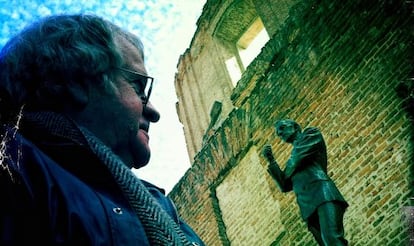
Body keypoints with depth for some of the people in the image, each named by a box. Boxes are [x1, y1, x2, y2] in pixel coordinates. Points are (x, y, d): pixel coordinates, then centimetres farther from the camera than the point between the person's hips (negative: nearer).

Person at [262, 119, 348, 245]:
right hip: (308, 206, 6)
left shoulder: (311, 133, 17)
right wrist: (271, 161, 21)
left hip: (321, 192, -6)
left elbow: (300, 156, -1)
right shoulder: (293, 158, 35)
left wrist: (288, 171, 19)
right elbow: (285, 186, 28)